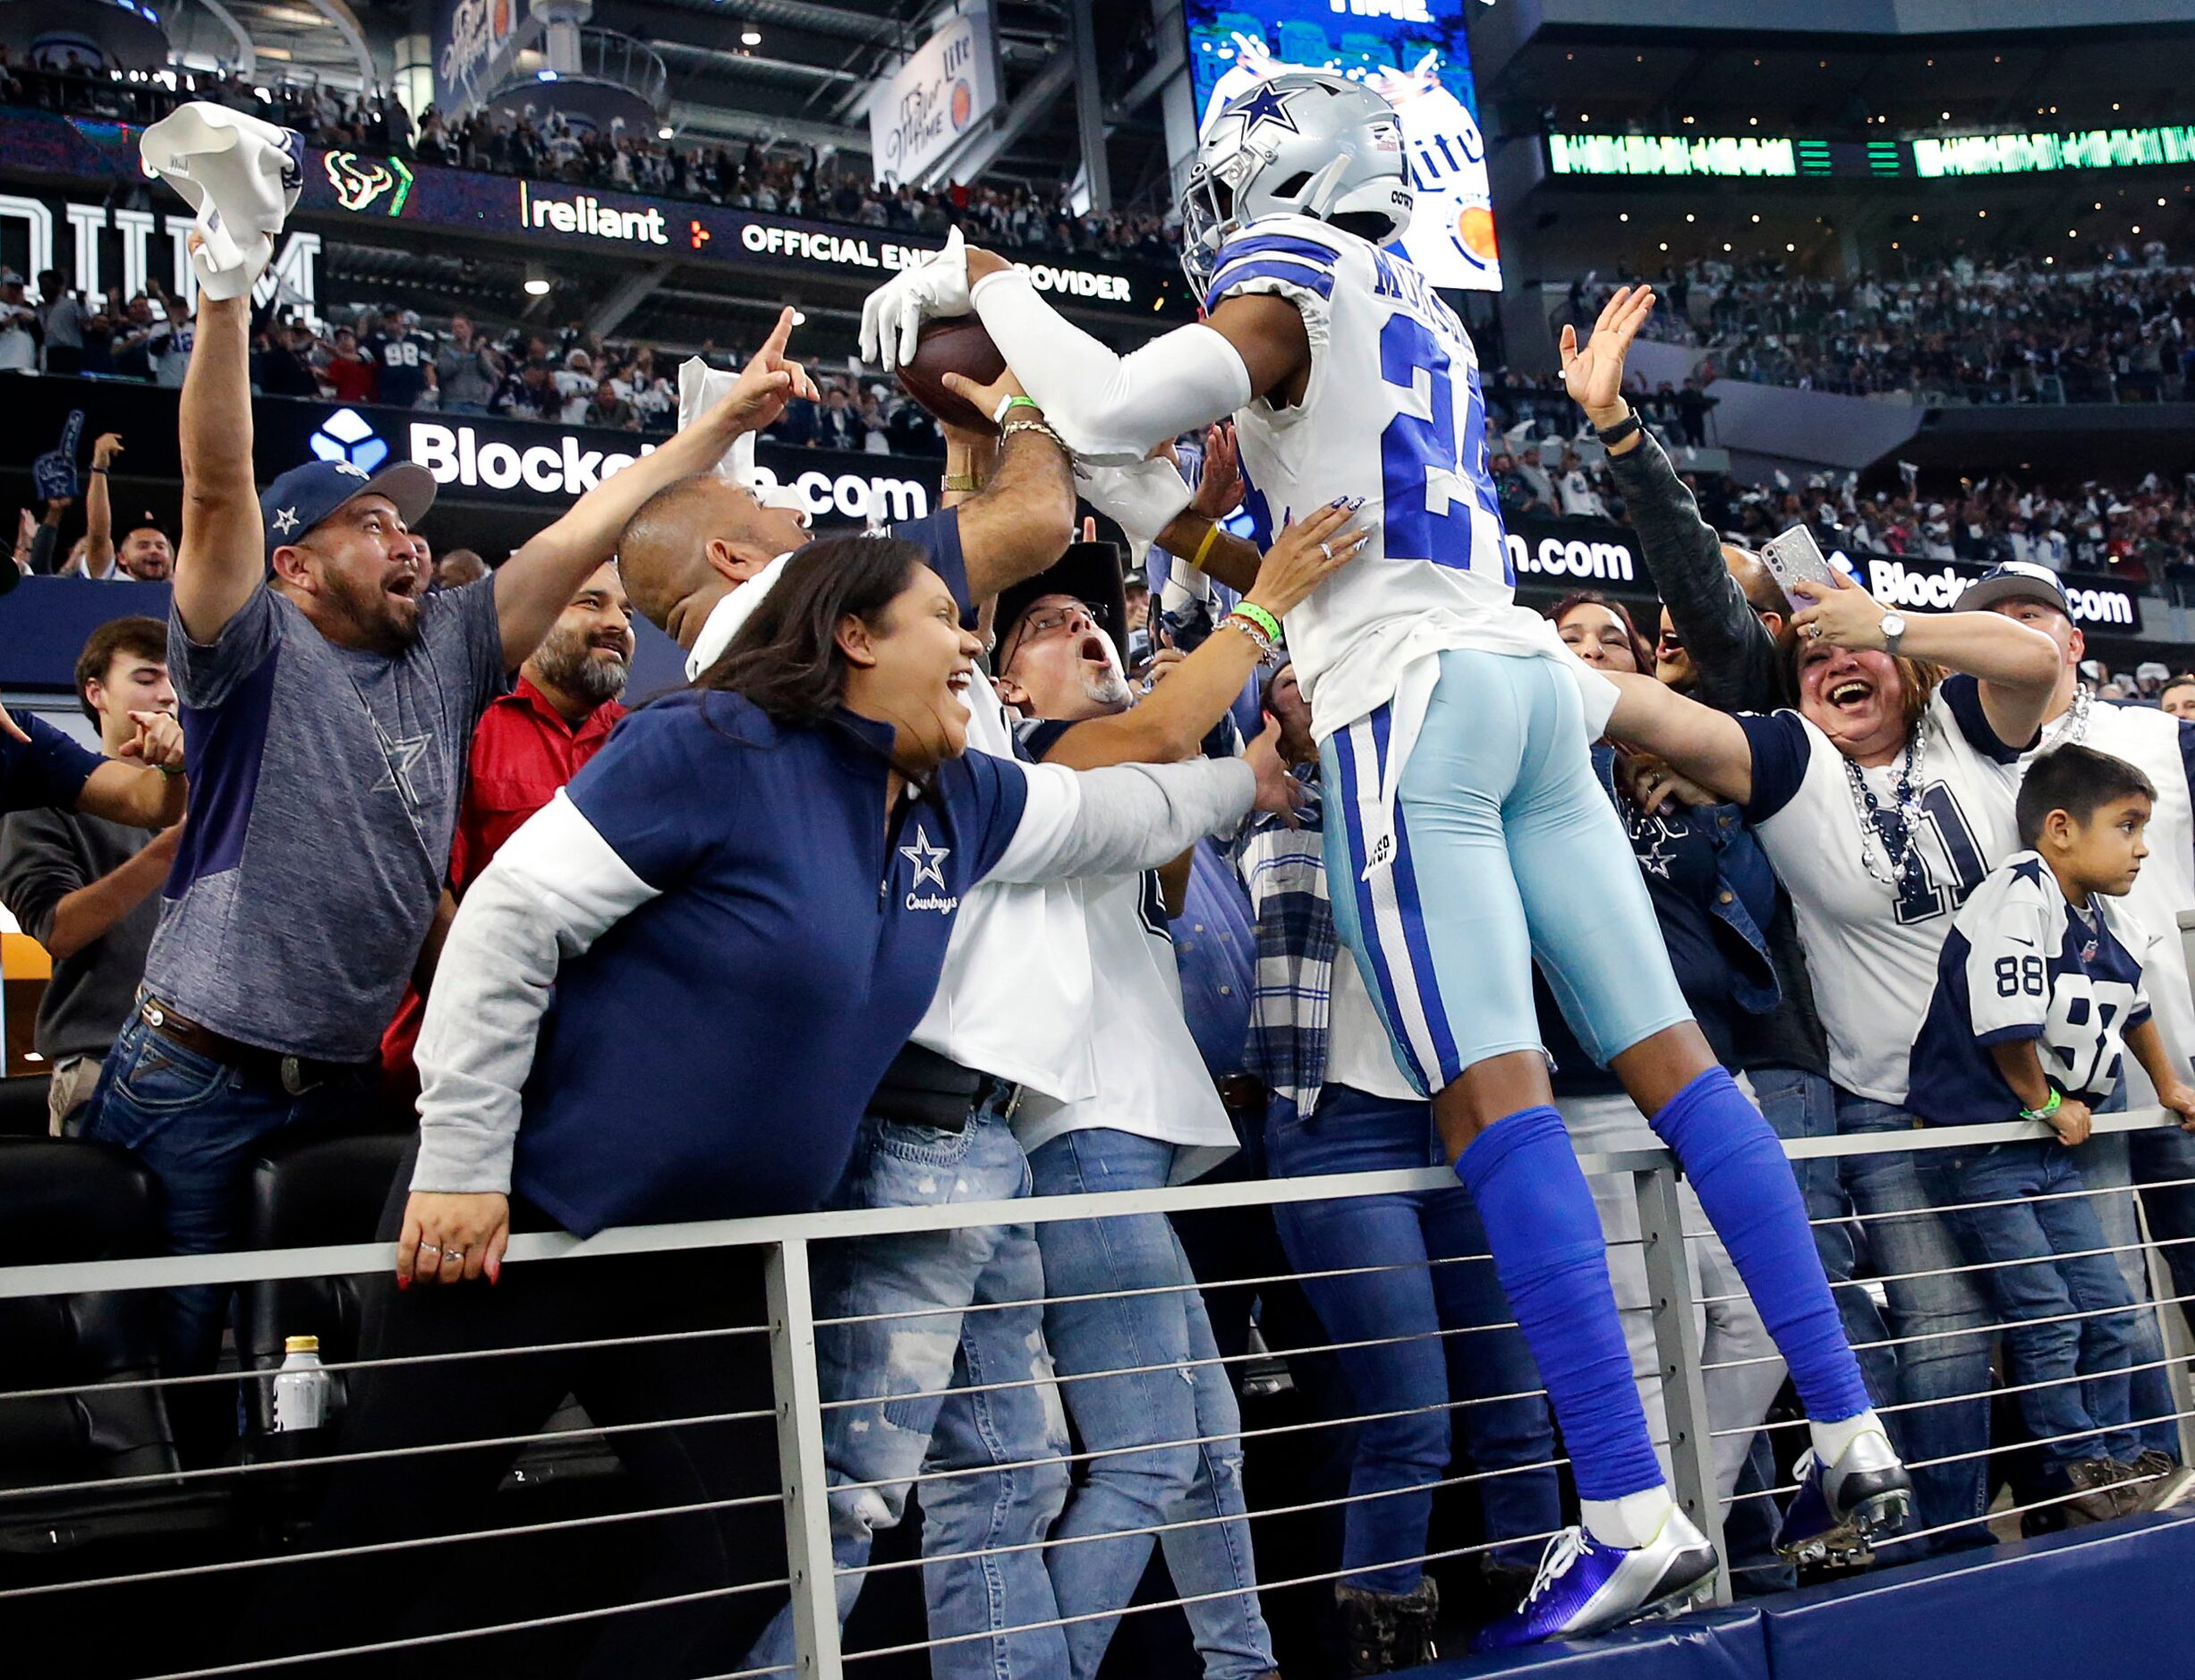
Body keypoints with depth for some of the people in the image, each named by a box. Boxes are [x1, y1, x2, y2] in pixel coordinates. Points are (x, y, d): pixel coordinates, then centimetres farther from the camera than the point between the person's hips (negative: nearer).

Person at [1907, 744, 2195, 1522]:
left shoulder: (2113, 927, 7)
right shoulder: (2019, 898, -20)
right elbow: (2008, 1026, -24)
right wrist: (2045, 1105, -12)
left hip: (2052, 1147, 9)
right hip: (1980, 1148, -9)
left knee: (2109, 1310, 11)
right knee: (2046, 1316, -4)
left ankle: (2119, 1460, 24)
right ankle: (2081, 1476, 8)